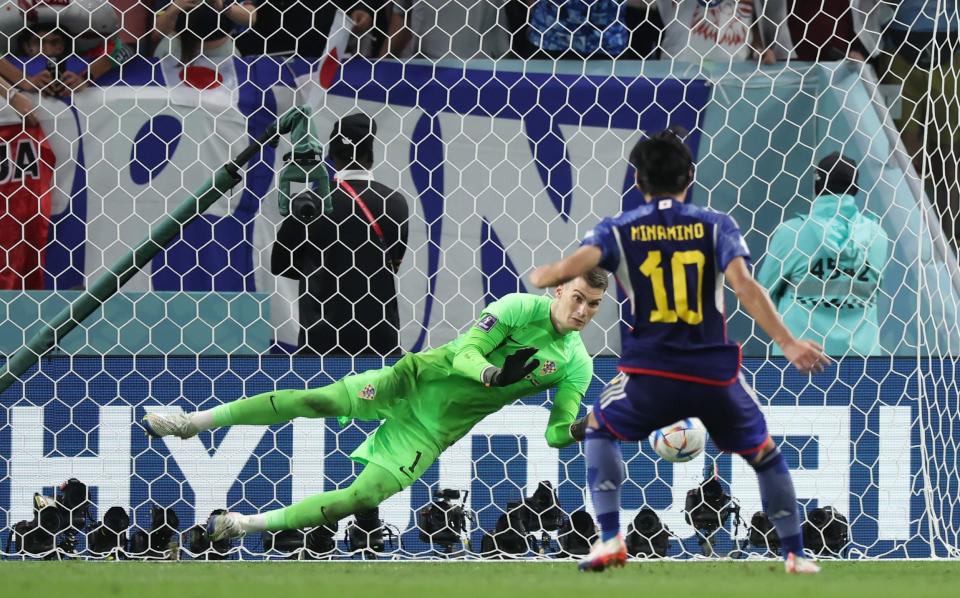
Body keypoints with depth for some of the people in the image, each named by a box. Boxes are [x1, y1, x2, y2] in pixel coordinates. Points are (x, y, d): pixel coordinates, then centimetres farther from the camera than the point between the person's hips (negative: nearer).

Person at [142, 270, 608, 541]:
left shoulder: (577, 366, -1)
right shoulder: (521, 307, -10)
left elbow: (555, 433, 0)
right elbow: (466, 352, -14)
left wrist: (577, 430, -22)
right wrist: (492, 373, -34)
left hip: (434, 431, 2)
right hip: (417, 380, -2)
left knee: (365, 497, -13)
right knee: (318, 401, -17)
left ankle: (249, 524, -4)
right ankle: (195, 421, -5)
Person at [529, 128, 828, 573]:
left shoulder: (619, 230, 3)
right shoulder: (715, 226, 2)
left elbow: (572, 266, -12)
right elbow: (744, 287, -12)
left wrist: (539, 276, 11)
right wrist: (788, 344, -16)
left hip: (651, 372, 0)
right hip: (715, 372, 0)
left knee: (599, 430, 25)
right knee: (764, 454, 21)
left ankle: (610, 540, 9)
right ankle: (795, 554, 17)